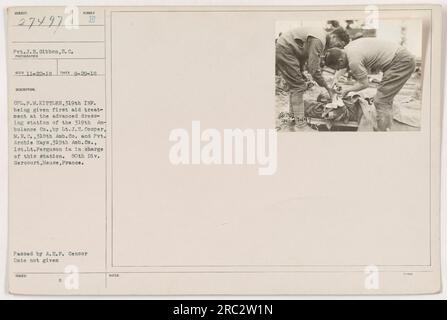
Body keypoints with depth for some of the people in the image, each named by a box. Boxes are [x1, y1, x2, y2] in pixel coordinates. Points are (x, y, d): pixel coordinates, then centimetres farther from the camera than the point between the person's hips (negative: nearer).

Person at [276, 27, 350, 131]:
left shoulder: (323, 36, 9)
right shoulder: (318, 40, -23)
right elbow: (314, 69, -23)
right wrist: (327, 88, -15)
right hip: (284, 51, -11)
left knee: (295, 84, 19)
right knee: (299, 86, -9)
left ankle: (294, 116, 32)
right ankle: (300, 124, -7)